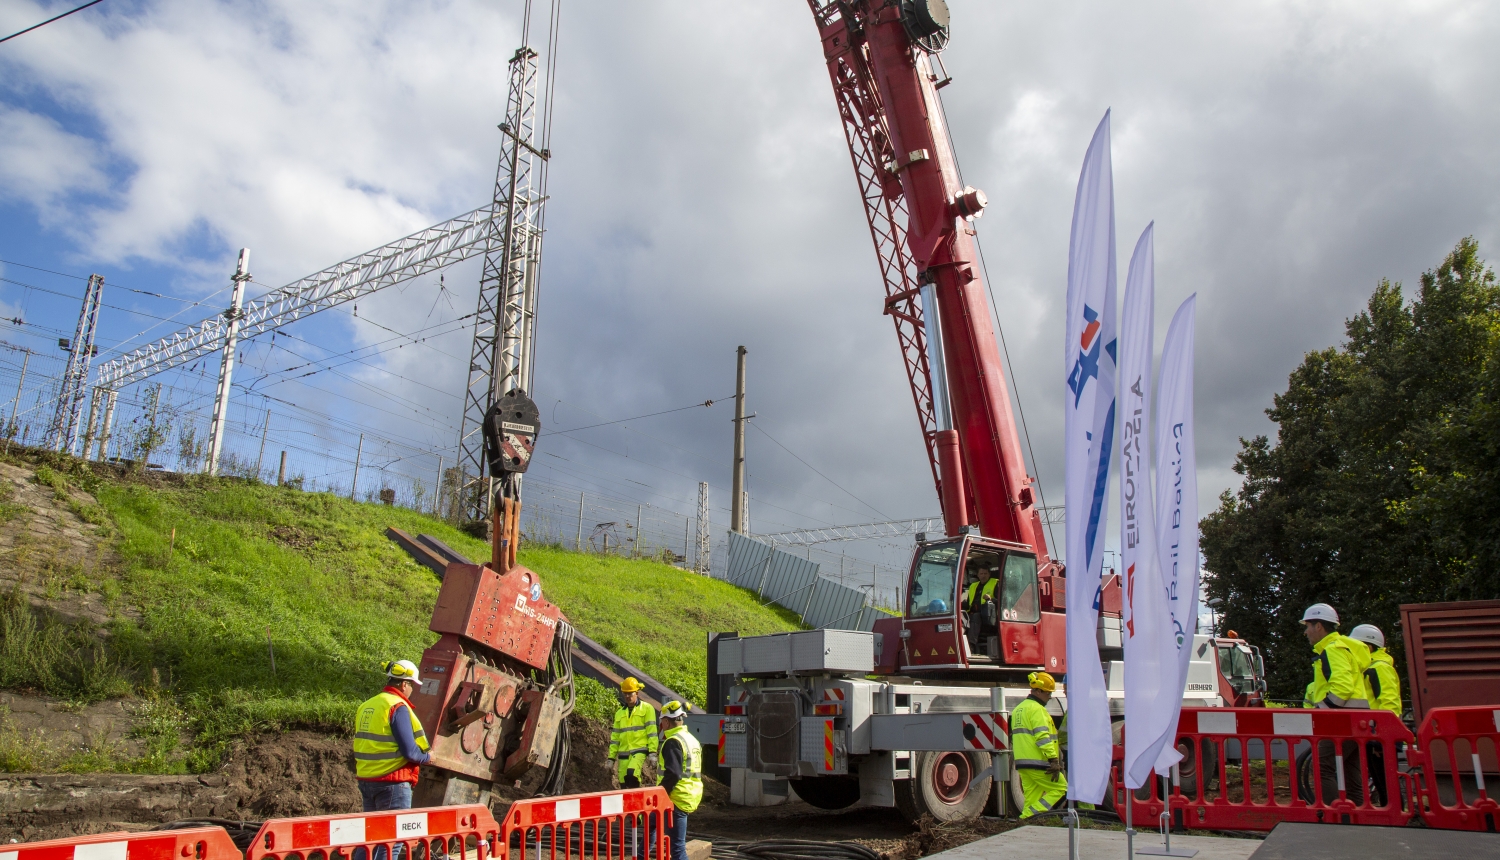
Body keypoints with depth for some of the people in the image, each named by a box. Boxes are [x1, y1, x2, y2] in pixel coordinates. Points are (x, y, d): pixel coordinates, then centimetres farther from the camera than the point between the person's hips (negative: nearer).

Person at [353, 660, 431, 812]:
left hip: (365, 779, 8)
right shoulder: (397, 706, -15)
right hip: (391, 783, -8)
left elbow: (361, 747, 16)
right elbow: (409, 752, -17)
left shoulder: (365, 706, 11)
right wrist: (427, 757, 0)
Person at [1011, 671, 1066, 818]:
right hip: (1038, 763, -9)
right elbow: (1043, 737, -20)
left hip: (1022, 762, 9)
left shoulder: (1018, 709, 21)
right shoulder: (1037, 709, -10)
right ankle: (1032, 815, -9)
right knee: (1060, 788, -1)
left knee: (1031, 797, 11)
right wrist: (1054, 760, -21)